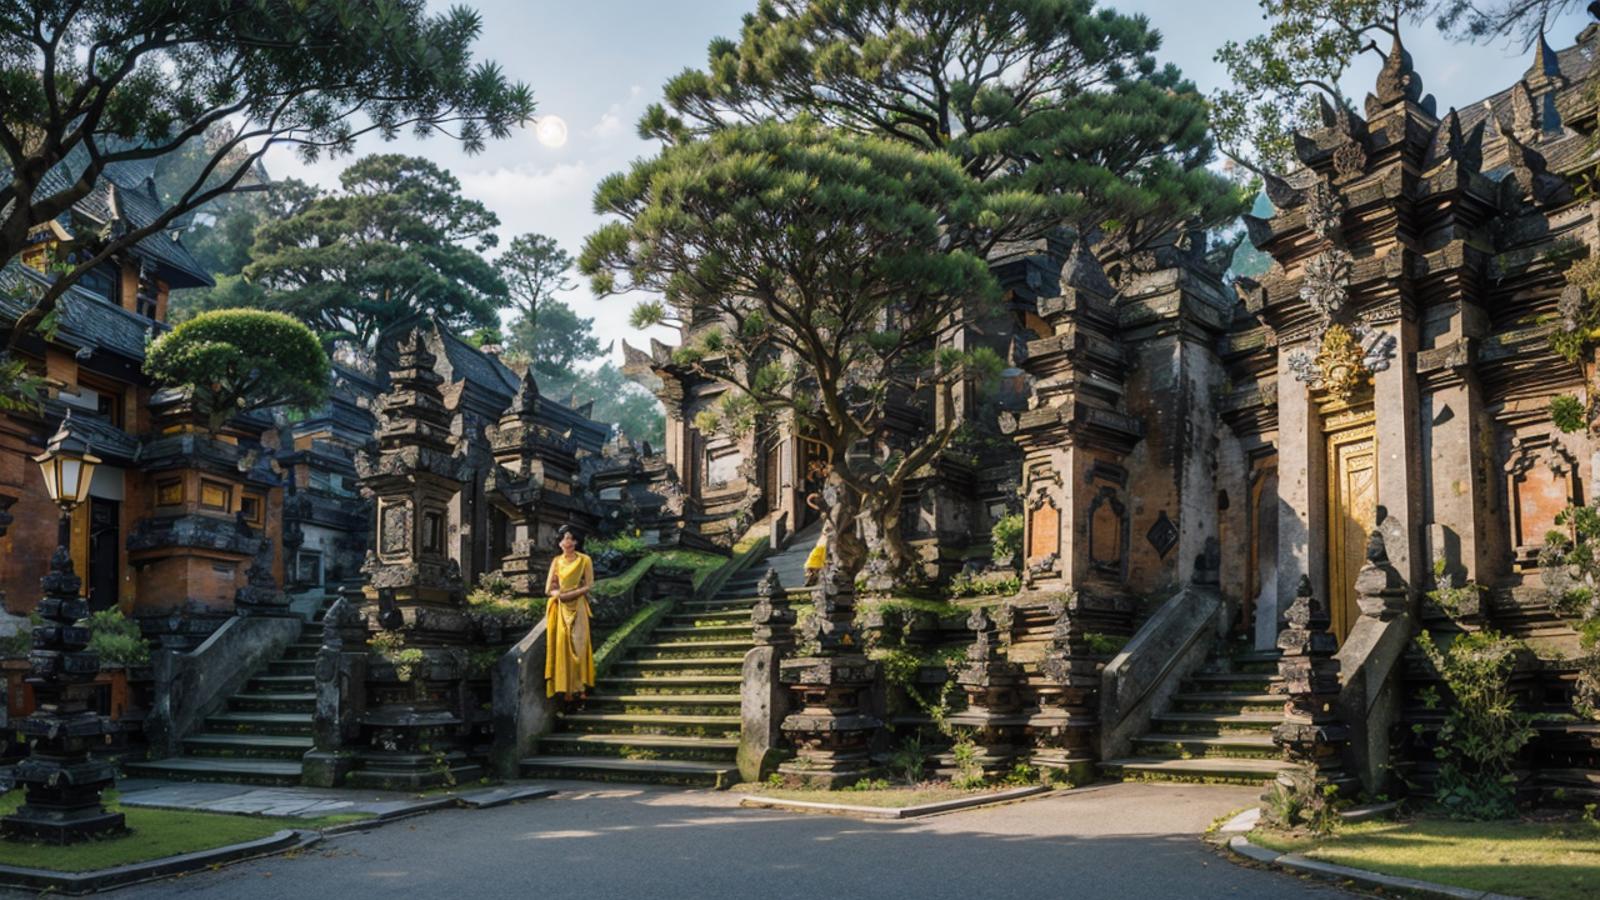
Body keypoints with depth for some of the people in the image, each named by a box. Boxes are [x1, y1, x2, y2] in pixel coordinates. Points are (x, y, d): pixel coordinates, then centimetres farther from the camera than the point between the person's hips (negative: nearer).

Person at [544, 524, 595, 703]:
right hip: (560, 608, 2)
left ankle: (580, 687, -4)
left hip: (577, 607, -2)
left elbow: (589, 585, -5)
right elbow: (548, 588, 6)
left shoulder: (584, 560, 1)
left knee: (578, 644, -5)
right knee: (562, 645, -3)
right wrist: (558, 593, -13)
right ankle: (565, 688, -3)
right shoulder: (556, 561, 9)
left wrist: (570, 594, -15)